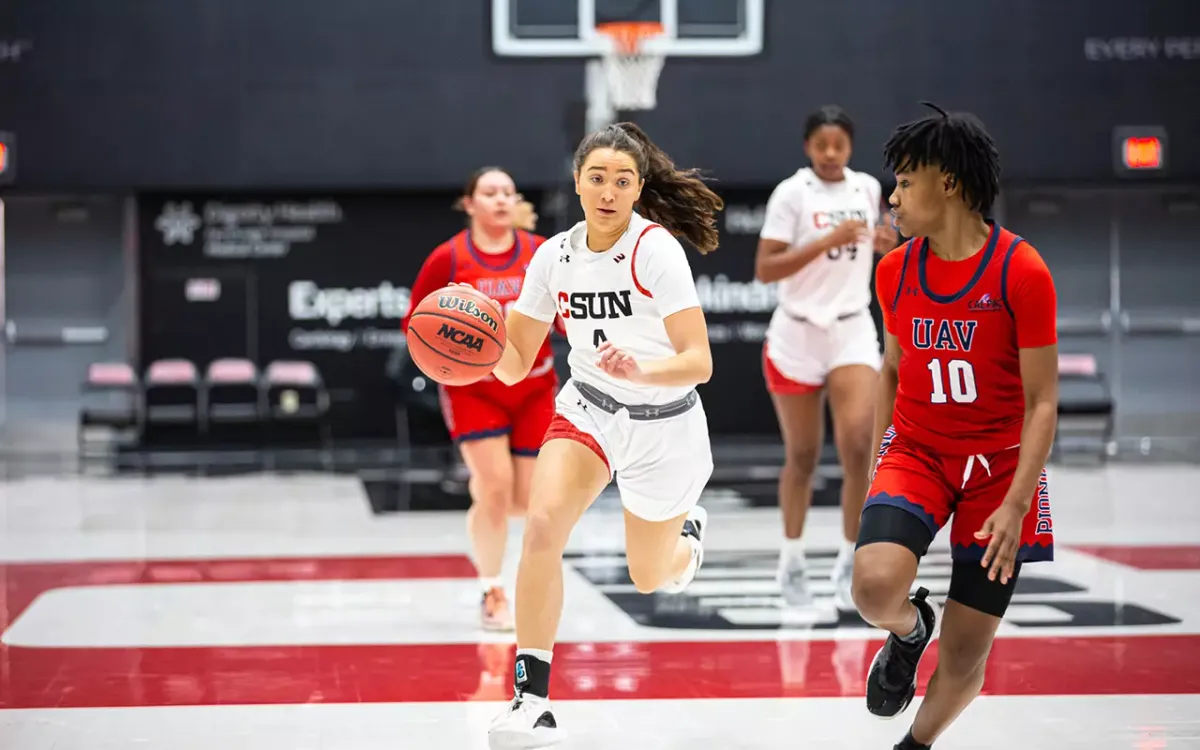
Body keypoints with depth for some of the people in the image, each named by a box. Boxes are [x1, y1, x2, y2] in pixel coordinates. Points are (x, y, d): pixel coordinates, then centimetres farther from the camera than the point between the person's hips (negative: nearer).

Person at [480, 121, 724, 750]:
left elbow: (699, 363, -26)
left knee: (650, 579, 14)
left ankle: (688, 535, 53)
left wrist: (640, 371, -44)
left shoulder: (656, 249, -22)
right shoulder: (555, 255, -8)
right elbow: (515, 364, -1)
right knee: (542, 524, -25)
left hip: (663, 422, -3)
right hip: (588, 409, 3)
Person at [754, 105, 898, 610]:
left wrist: (885, 245, 0)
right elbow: (764, 269, -17)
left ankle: (849, 561, -4)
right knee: (802, 456, 8)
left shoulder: (868, 188, 5)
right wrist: (828, 240, -24)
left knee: (858, 445, -16)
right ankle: (792, 558, 26)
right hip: (796, 335, -2)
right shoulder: (791, 193, -10)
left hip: (852, 331, 2)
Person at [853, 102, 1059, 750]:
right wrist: (878, 467, 10)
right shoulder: (895, 271, 0)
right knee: (876, 586, -28)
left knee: (965, 658, 2)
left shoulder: (1021, 271, -15)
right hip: (916, 453, 3)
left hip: (998, 465, -2)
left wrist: (1015, 505, -20)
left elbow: (1042, 401, -13)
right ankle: (908, 631, 9)